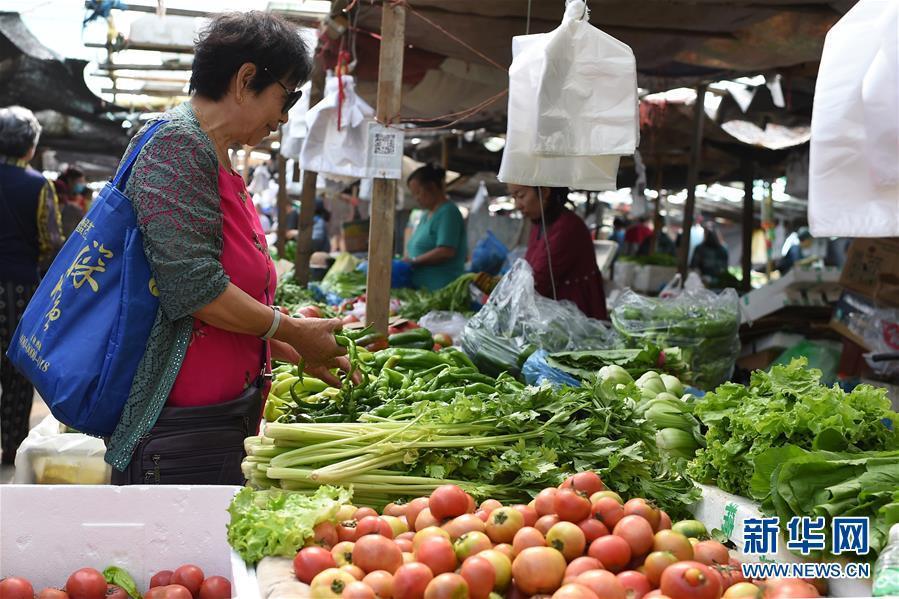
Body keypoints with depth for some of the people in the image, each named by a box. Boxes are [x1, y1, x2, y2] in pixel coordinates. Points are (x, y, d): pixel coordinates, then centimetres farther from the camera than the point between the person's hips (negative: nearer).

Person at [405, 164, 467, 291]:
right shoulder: (427, 215, 20)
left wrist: (413, 261, -13)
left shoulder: (448, 212, -8)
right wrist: (406, 261, 4)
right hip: (422, 288, 8)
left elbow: (446, 252, -18)